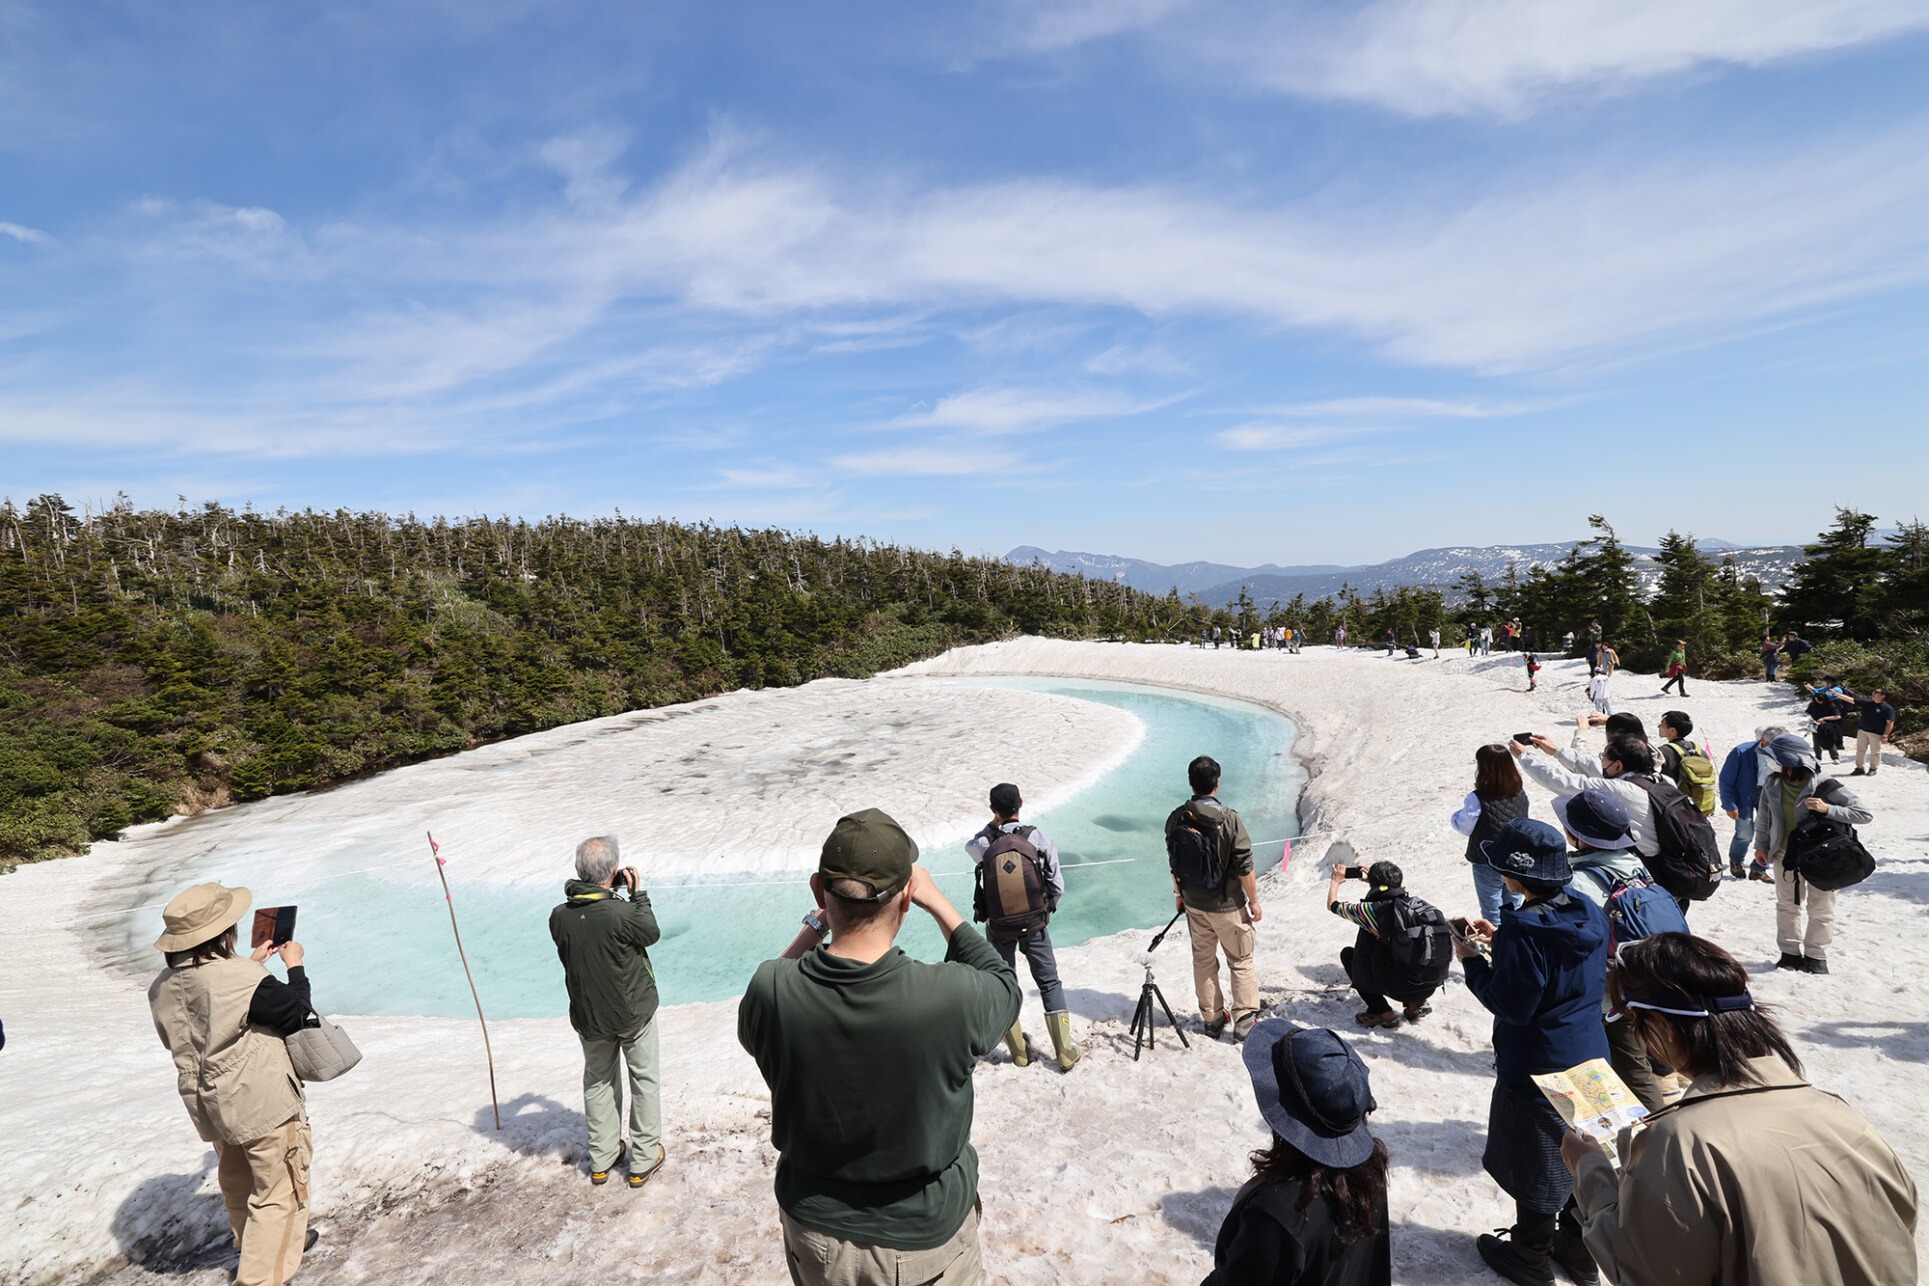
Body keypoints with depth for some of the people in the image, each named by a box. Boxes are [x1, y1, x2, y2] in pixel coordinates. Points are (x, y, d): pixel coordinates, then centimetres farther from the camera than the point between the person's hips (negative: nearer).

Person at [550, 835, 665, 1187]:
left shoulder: (559, 917, -17)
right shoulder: (622, 913, -31)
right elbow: (652, 934, -12)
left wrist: (608, 893, -3)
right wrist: (636, 892, -8)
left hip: (589, 1016, 4)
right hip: (633, 1012, -4)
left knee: (598, 1082, 24)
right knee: (644, 1080, 16)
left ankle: (601, 1160, 37)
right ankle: (643, 1161, 27)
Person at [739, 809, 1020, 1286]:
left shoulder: (770, 993, -26)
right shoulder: (952, 998, -34)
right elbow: (1004, 983, -8)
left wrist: (813, 927, -2)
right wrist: (937, 902, -4)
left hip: (814, 1233, 3)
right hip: (925, 1243, -2)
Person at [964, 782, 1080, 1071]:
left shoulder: (984, 844, -16)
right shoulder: (1039, 838, -15)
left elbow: (970, 846, 12)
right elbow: (1058, 886, -9)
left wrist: (993, 824, 2)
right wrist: (1046, 910, 9)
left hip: (999, 928, 0)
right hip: (1035, 924, 0)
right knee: (1050, 983, 14)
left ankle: (1020, 1053, 26)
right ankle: (1065, 1053, 19)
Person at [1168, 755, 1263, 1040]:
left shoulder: (1176, 818, -8)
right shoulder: (1228, 819, -21)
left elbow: (1174, 863, 3)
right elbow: (1244, 868, -16)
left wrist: (1179, 894, 17)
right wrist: (1254, 900, -3)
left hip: (1194, 904, 4)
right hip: (1228, 906, -4)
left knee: (1203, 960, 17)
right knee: (1241, 962, 13)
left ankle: (1212, 1018, 28)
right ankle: (1244, 1020, 16)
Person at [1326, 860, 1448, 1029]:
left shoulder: (1372, 910, -11)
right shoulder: (1416, 902, 3)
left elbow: (1332, 905, 7)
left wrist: (1336, 881, 25)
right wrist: (1372, 876, 41)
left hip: (1401, 987, -5)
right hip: (1432, 986, 6)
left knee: (1348, 954, 15)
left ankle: (1380, 1012, 7)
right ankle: (1417, 1003, 22)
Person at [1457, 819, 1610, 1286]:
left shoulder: (1523, 931, -29)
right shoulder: (1588, 914, -5)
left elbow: (1512, 1006, -23)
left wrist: (1474, 961, -13)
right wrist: (1500, 942, 5)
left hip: (1537, 1071, -7)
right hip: (1590, 1060, 7)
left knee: (1536, 1165, 12)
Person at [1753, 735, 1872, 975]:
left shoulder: (1825, 787, -21)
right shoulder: (1772, 786, -8)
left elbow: (1865, 815, -19)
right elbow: (1763, 818, 6)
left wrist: (1828, 809, -32)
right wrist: (1761, 845, 8)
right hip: (1785, 854, 4)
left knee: (1820, 908, 9)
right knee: (1786, 905, 14)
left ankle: (1816, 956, 23)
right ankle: (1790, 952, 27)